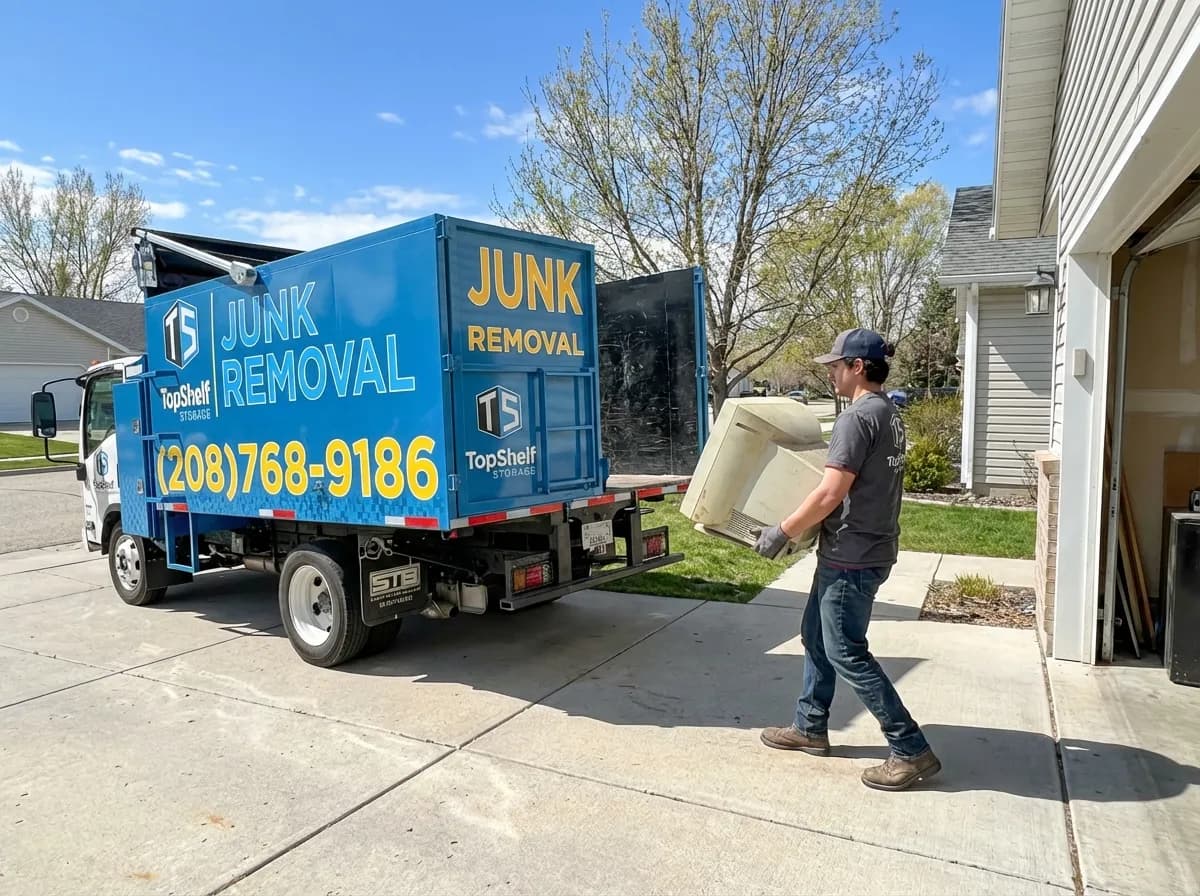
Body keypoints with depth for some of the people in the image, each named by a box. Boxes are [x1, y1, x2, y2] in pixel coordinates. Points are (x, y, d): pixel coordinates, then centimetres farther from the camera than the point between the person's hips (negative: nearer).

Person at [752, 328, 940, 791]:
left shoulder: (857, 417, -20)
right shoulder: (889, 414, 12)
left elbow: (830, 494, -24)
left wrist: (782, 532, -13)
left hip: (851, 556, -10)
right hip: (865, 549, 10)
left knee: (847, 653, 0)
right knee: (816, 637, 18)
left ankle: (912, 751, 9)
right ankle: (810, 727, 30)